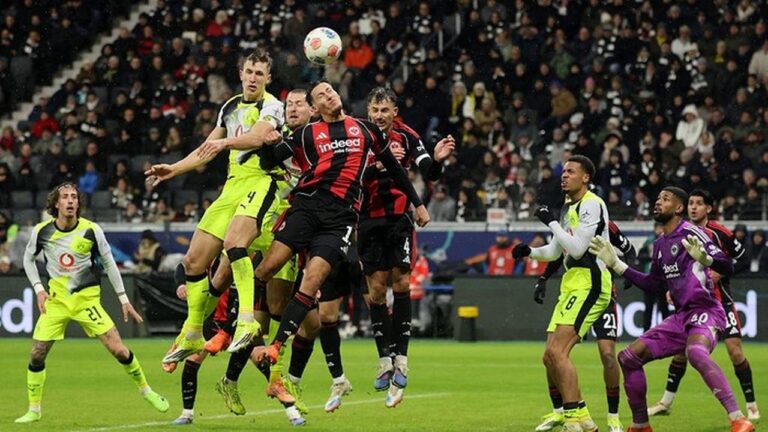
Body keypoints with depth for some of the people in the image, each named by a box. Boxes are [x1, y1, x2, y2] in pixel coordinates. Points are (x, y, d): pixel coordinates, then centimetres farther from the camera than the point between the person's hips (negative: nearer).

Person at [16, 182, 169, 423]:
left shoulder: (91, 230, -9)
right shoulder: (42, 231, -6)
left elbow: (109, 263, 3)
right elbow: (28, 259, 12)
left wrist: (124, 299, 3)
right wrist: (38, 289, 0)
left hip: (87, 298, -1)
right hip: (56, 299, 1)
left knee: (119, 350, -9)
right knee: (37, 355, -5)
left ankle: (145, 390, 14)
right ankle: (34, 410, 11)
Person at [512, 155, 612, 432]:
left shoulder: (591, 204, -9)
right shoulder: (569, 207, 20)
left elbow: (577, 249, -18)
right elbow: (555, 252, 28)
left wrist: (551, 222, -12)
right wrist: (530, 252, 11)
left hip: (588, 285, -10)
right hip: (571, 285, 10)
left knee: (556, 351, -20)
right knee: (551, 357, 7)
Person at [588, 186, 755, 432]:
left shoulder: (690, 233, -10)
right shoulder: (660, 244, 14)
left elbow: (727, 268, -18)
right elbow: (651, 284, 23)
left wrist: (705, 259, -40)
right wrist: (615, 264, 21)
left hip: (705, 311, -9)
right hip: (681, 317, 9)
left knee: (695, 352, -40)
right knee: (628, 358, 7)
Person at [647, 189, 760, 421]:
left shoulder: (720, 233, -11)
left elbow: (744, 260, -7)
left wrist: (720, 273, -19)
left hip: (720, 300, -4)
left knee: (735, 349, -11)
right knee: (681, 349, 4)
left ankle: (751, 405, -1)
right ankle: (666, 402, 17)